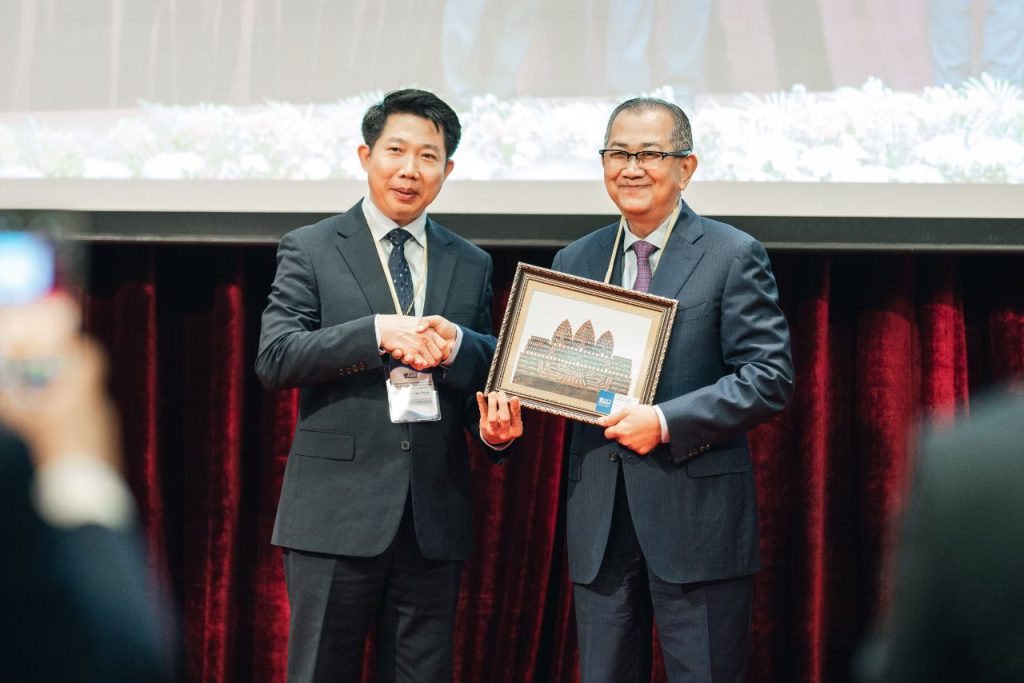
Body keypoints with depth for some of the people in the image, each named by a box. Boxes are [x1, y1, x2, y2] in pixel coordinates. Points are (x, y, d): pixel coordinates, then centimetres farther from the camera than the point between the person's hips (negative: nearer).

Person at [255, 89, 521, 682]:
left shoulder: (471, 266, 15)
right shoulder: (312, 250, 3)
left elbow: (490, 371, 17)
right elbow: (275, 359, -7)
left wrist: (456, 344, -7)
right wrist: (378, 333, -17)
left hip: (435, 515, 4)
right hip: (339, 510, -3)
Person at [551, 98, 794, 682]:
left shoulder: (733, 255, -2)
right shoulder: (577, 260, 15)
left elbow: (771, 379, -9)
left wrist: (665, 422, -18)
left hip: (695, 518, -5)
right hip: (601, 520, 5)